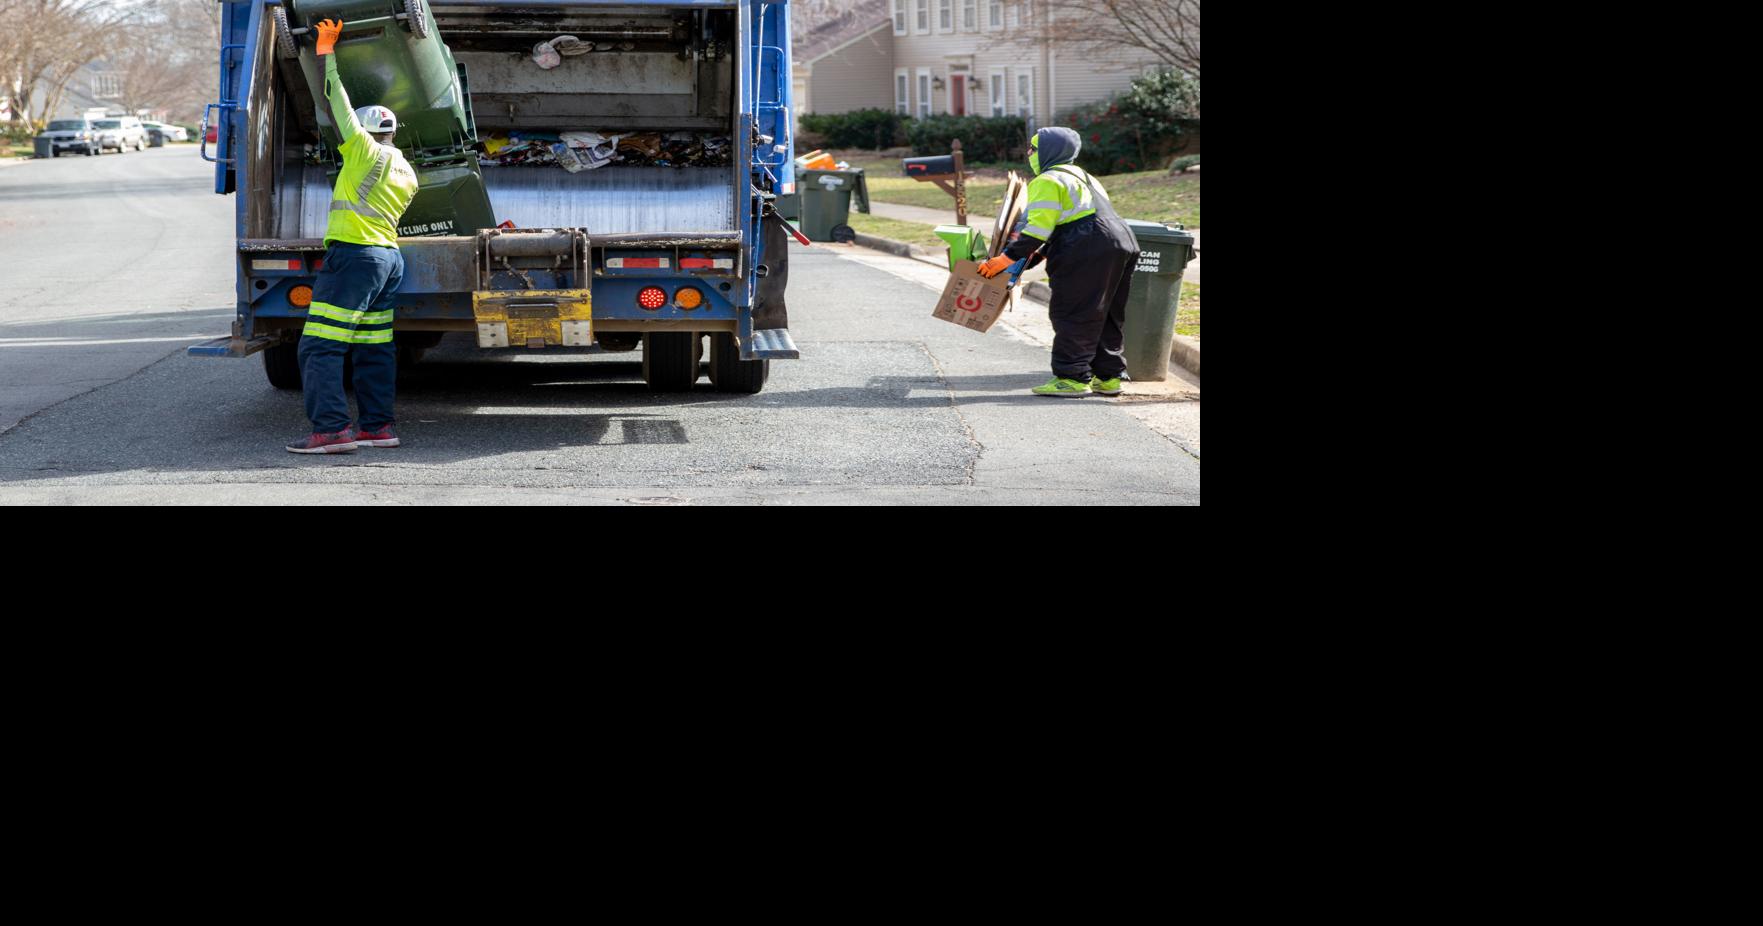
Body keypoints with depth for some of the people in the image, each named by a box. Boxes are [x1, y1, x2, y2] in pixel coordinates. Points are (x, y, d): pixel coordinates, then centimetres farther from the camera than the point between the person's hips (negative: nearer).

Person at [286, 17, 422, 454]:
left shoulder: (365, 151, -5)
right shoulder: (408, 174, 18)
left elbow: (334, 97, -1)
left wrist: (326, 48, 8)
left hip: (354, 255, -9)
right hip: (389, 256, 9)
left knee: (319, 347, -11)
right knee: (374, 348, 13)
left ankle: (332, 429, -18)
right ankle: (378, 426, 13)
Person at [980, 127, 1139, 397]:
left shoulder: (1048, 181, -3)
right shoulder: (1084, 177, 27)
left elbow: (1039, 228, -13)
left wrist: (1008, 258, -11)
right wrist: (1040, 254, 25)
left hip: (1088, 252, -10)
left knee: (1071, 316, -5)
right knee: (1107, 317, 14)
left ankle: (1073, 377, -7)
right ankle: (1107, 376, 17)